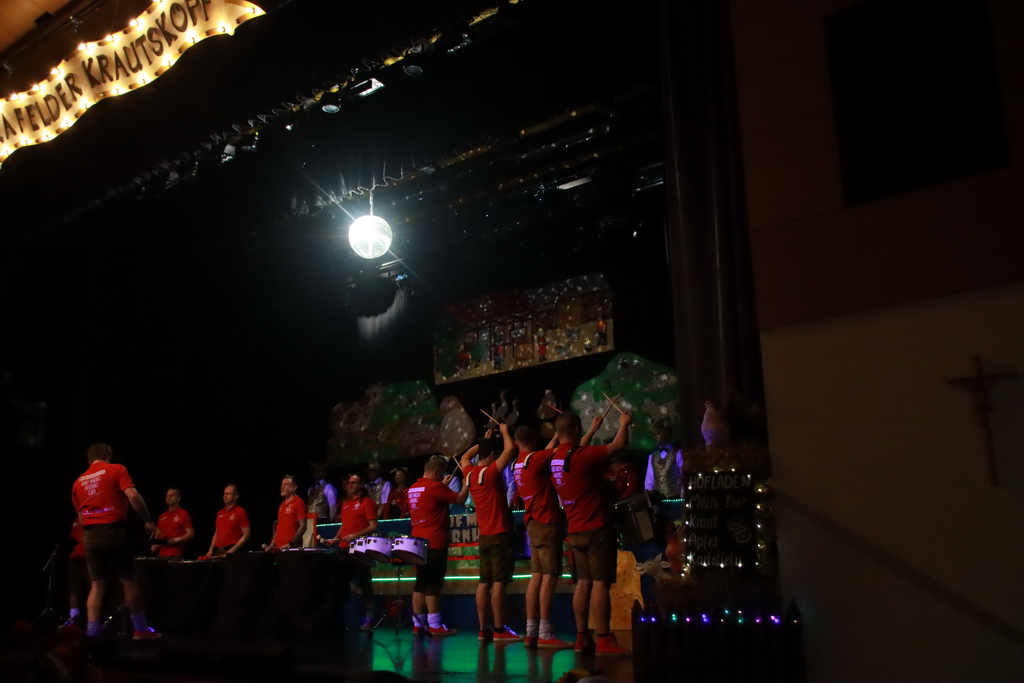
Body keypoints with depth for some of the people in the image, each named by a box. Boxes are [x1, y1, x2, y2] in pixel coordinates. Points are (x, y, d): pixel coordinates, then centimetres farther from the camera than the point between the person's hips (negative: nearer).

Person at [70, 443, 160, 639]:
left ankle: (92, 633, 1)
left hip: (91, 535, 5)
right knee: (128, 581, 4)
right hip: (114, 531, -4)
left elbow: (80, 517, 18)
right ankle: (141, 629, 11)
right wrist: (148, 521, -6)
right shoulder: (117, 469, 1)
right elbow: (132, 495, -13)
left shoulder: (79, 482, 17)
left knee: (97, 585, 8)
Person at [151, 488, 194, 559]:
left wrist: (175, 540, -16)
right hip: (161, 555, 5)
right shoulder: (162, 517, 16)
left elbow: (191, 534, -6)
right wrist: (154, 546, 5)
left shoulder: (184, 515, -1)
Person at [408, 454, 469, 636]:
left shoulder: (413, 488, 12)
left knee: (421, 583, 9)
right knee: (433, 584, -6)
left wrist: (443, 484, 26)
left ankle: (418, 624, 9)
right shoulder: (435, 486, -14)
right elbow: (460, 499, -11)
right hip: (434, 543, -8)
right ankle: (435, 625, -4)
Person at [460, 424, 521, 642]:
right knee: (499, 582, -7)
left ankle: (483, 629, 9)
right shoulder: (491, 472, -13)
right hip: (501, 535, -8)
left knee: (484, 583, 7)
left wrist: (485, 440, 29)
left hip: (485, 536, 8)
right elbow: (510, 448, -19)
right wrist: (504, 431, 0)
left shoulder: (470, 474, 8)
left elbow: (465, 457, 30)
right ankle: (500, 630, -6)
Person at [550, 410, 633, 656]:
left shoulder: (555, 460, 4)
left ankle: (581, 638, 11)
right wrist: (624, 423, 7)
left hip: (576, 531, 8)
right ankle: (604, 640, -5)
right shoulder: (581, 456, -19)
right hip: (597, 529, -8)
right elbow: (618, 445, -12)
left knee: (583, 583, 10)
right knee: (600, 583, -6)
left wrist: (592, 431, 29)